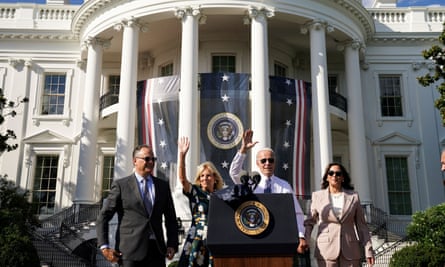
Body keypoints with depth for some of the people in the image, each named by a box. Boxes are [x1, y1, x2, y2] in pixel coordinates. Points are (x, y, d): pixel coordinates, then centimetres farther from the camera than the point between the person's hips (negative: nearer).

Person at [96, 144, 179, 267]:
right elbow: (103, 217, 0)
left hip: (156, 249, 3)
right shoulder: (120, 185, 1)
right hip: (130, 251, -3)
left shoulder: (163, 186, 12)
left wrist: (172, 245, 3)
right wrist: (104, 247, -8)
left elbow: (171, 219, 15)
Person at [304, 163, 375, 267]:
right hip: (326, 250, -1)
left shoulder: (353, 196, 5)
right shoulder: (318, 196, 4)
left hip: (350, 251, 1)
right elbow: (309, 222, 6)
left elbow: (361, 225, 7)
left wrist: (368, 250, 0)